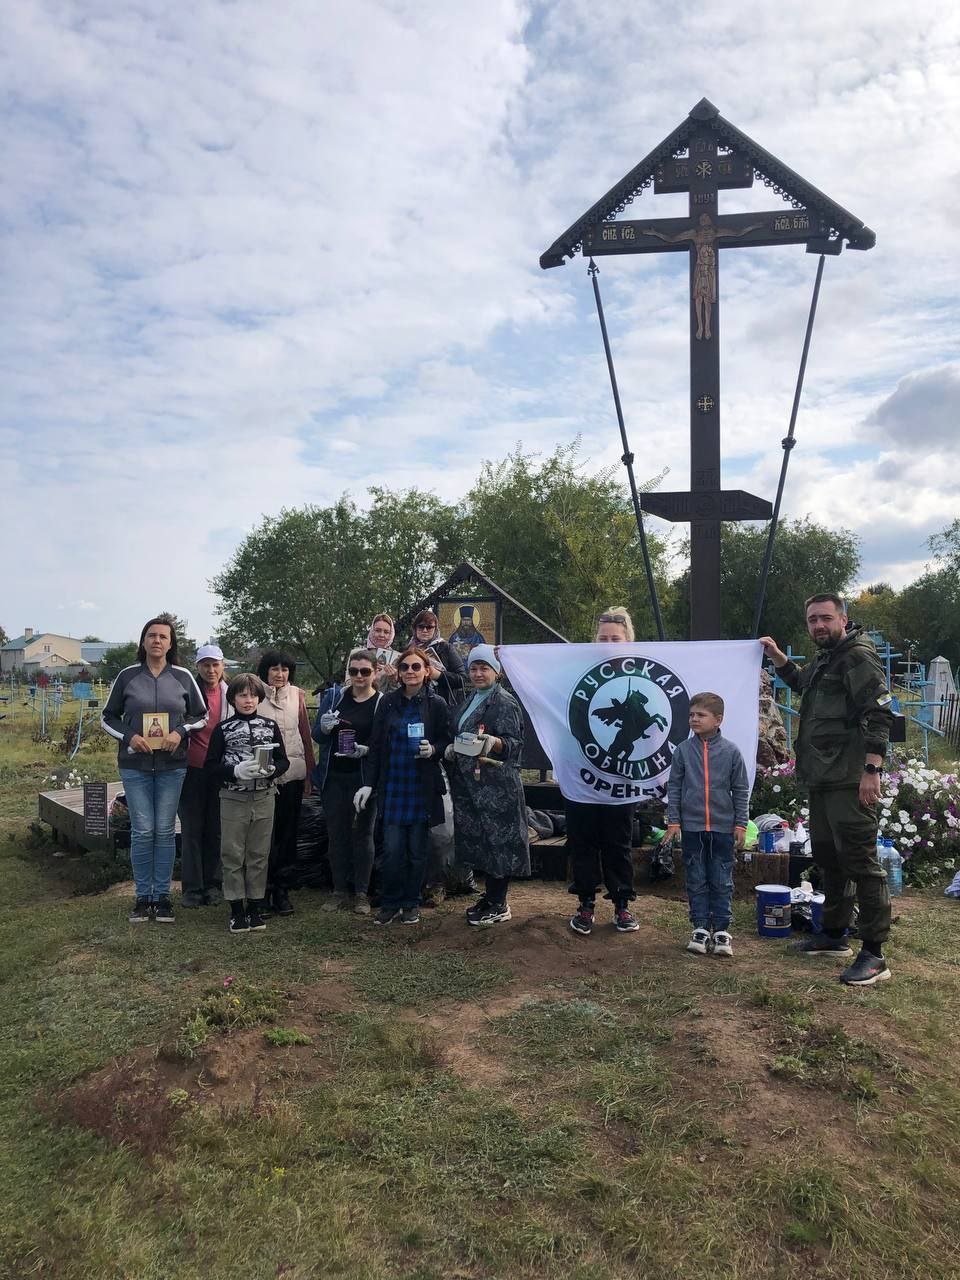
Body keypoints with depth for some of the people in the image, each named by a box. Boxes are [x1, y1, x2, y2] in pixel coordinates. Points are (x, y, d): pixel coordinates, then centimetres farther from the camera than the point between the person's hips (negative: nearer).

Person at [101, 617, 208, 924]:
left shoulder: (182, 677, 2)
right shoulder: (127, 676, 1)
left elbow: (201, 716, 9)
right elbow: (108, 717, 8)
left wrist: (181, 731, -9)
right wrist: (128, 736, -10)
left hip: (172, 765, 1)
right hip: (135, 765, 0)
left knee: (165, 830, 5)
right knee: (142, 831, 0)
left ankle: (162, 896, 14)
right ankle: (143, 897, 13)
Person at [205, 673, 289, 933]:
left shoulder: (270, 725, 5)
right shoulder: (223, 729, 0)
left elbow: (283, 761, 7)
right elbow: (210, 766, -4)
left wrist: (271, 769, -15)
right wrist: (236, 771, -19)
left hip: (264, 798, 2)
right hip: (233, 799, -1)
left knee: (259, 854, 8)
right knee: (233, 855, 3)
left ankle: (255, 907, 19)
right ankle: (236, 909, 14)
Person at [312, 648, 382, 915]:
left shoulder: (383, 702, -5)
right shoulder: (334, 696, 4)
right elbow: (316, 736, 5)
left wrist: (366, 750, -23)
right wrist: (324, 728, -17)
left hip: (364, 778, -3)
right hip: (334, 777, 3)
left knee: (363, 833, 6)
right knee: (336, 833, 10)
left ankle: (361, 893, 16)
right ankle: (340, 891, 22)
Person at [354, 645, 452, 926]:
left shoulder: (436, 704, -3)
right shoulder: (389, 702, 4)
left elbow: (447, 742, 3)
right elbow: (376, 745, 6)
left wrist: (433, 749, -19)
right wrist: (369, 784, 2)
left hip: (423, 787, -1)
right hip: (392, 787, 1)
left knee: (417, 848, 7)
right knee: (392, 849, -1)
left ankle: (411, 904, 21)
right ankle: (390, 904, 13)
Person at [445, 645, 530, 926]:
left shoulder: (505, 702, -8)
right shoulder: (468, 701, 16)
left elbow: (515, 743, -16)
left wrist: (494, 742, -35)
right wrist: (451, 749, 7)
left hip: (497, 785, -8)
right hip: (470, 784, 8)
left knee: (497, 840, -2)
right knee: (480, 841, 12)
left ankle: (498, 905, 7)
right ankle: (490, 895, 24)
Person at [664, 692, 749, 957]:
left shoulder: (730, 751, -3)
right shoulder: (683, 750, -1)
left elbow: (741, 790, 3)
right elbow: (674, 787, 3)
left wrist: (741, 824, 1)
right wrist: (673, 821, 0)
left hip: (722, 827, -1)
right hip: (691, 826, 1)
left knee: (722, 882, 6)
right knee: (696, 881, 8)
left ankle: (721, 930, 16)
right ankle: (700, 928, 18)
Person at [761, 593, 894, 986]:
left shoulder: (858, 656, -10)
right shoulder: (825, 660, 19)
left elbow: (880, 714, -19)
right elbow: (799, 681, 41)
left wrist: (872, 769, -25)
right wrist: (776, 656, 25)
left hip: (850, 782, -10)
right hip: (823, 779, 10)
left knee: (860, 861, -8)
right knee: (828, 857, 18)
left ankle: (874, 954, -2)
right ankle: (835, 934, 31)